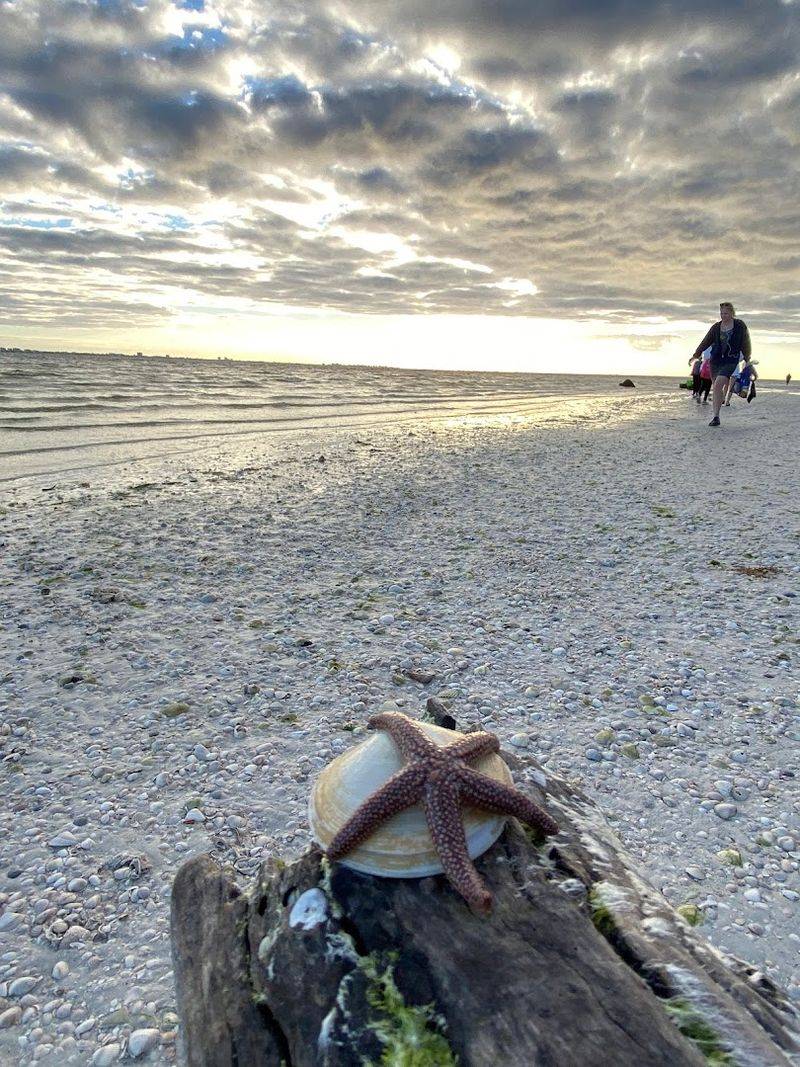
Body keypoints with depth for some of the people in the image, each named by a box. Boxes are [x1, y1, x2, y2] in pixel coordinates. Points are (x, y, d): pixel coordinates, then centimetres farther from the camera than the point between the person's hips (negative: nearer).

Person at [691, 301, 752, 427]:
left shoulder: (740, 325, -1)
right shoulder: (716, 327, 6)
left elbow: (745, 343, 5)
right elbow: (705, 342, 9)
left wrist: (747, 359, 8)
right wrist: (696, 355, 1)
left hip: (730, 361, -4)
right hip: (715, 360, 4)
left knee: (718, 384, -22)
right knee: (716, 388, 9)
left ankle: (716, 416, -22)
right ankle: (716, 417, 21)